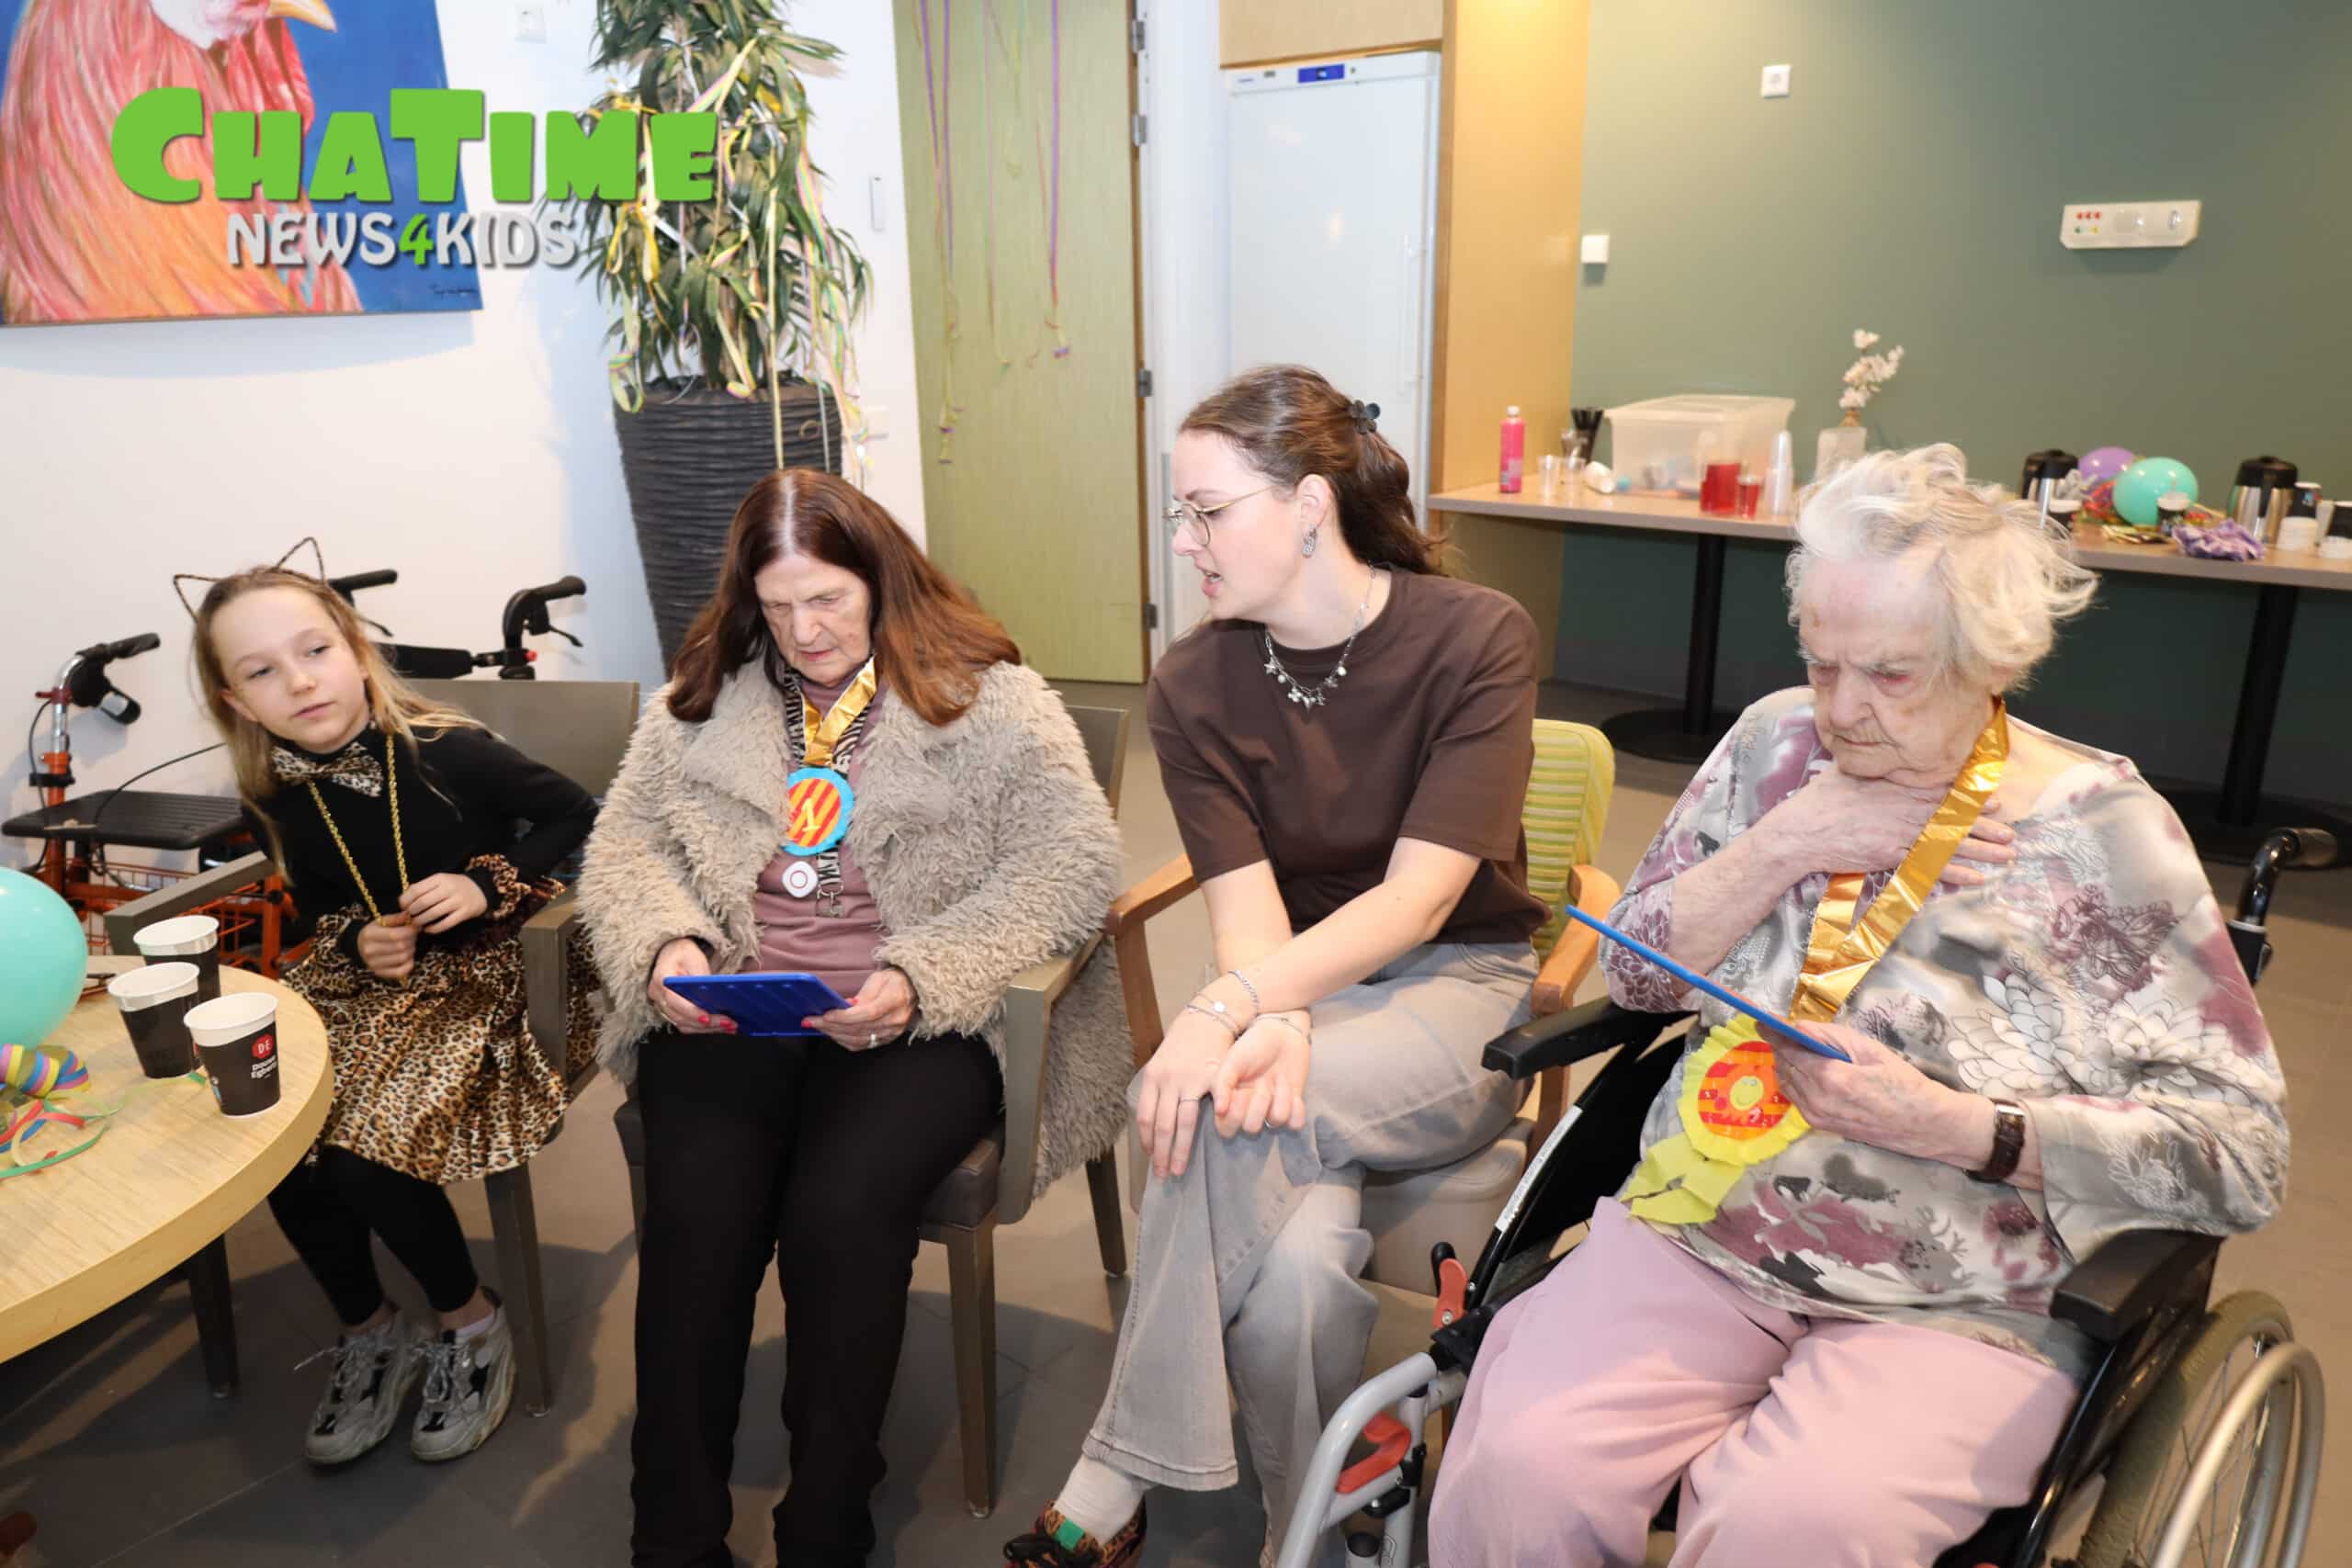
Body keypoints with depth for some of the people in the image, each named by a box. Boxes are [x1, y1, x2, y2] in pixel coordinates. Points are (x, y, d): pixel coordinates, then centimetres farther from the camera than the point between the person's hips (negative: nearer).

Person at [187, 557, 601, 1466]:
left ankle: (471, 1325, 5)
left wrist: (488, 886, -19)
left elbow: (578, 817, -8)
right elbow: (315, 905, 16)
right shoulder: (274, 800, -1)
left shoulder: (448, 753, -18)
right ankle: (370, 1334, 10)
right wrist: (357, 941, -7)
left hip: (479, 981, -6)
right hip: (358, 986, 6)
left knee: (365, 1148, -24)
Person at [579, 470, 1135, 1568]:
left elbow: (1074, 864, -7)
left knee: (840, 1211, -28)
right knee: (696, 1209, -24)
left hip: (923, 1018, -3)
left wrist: (921, 980, -18)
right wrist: (665, 945, -6)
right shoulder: (706, 694, 16)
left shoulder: (988, 694, 3)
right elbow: (626, 840, 16)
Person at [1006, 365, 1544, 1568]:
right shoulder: (1194, 682, -2)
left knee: (1232, 1116, -32)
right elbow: (1247, 911, -10)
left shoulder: (1475, 637, -12)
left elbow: (1418, 897, -21)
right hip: (1296, 988, 3)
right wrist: (1278, 1022, -33)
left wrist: (1230, 1012, -34)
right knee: (1294, 1266, -30)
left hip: (1457, 987, -2)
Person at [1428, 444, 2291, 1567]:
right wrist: (1781, 849, -10)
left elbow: (2240, 1157, -6)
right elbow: (1635, 972, 6)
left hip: (1956, 1312, -2)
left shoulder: (2100, 829, -5)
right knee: (1517, 1473, -22)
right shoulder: (1778, 741, 6)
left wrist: (1951, 1126, -18)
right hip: (1697, 1238, 3)